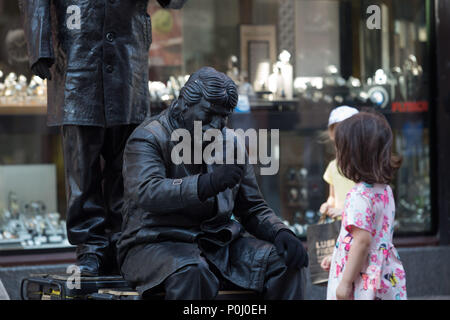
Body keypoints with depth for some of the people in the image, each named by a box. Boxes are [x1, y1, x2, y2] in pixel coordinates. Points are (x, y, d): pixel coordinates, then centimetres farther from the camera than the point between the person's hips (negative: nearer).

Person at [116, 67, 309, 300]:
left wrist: (280, 232, -4)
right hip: (157, 243, -6)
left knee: (285, 261, -14)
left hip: (218, 243, 6)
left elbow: (253, 208, 20)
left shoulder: (230, 144, 14)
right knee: (189, 273, -38)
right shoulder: (149, 138, -6)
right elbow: (146, 193, -27)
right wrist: (209, 183, -39)